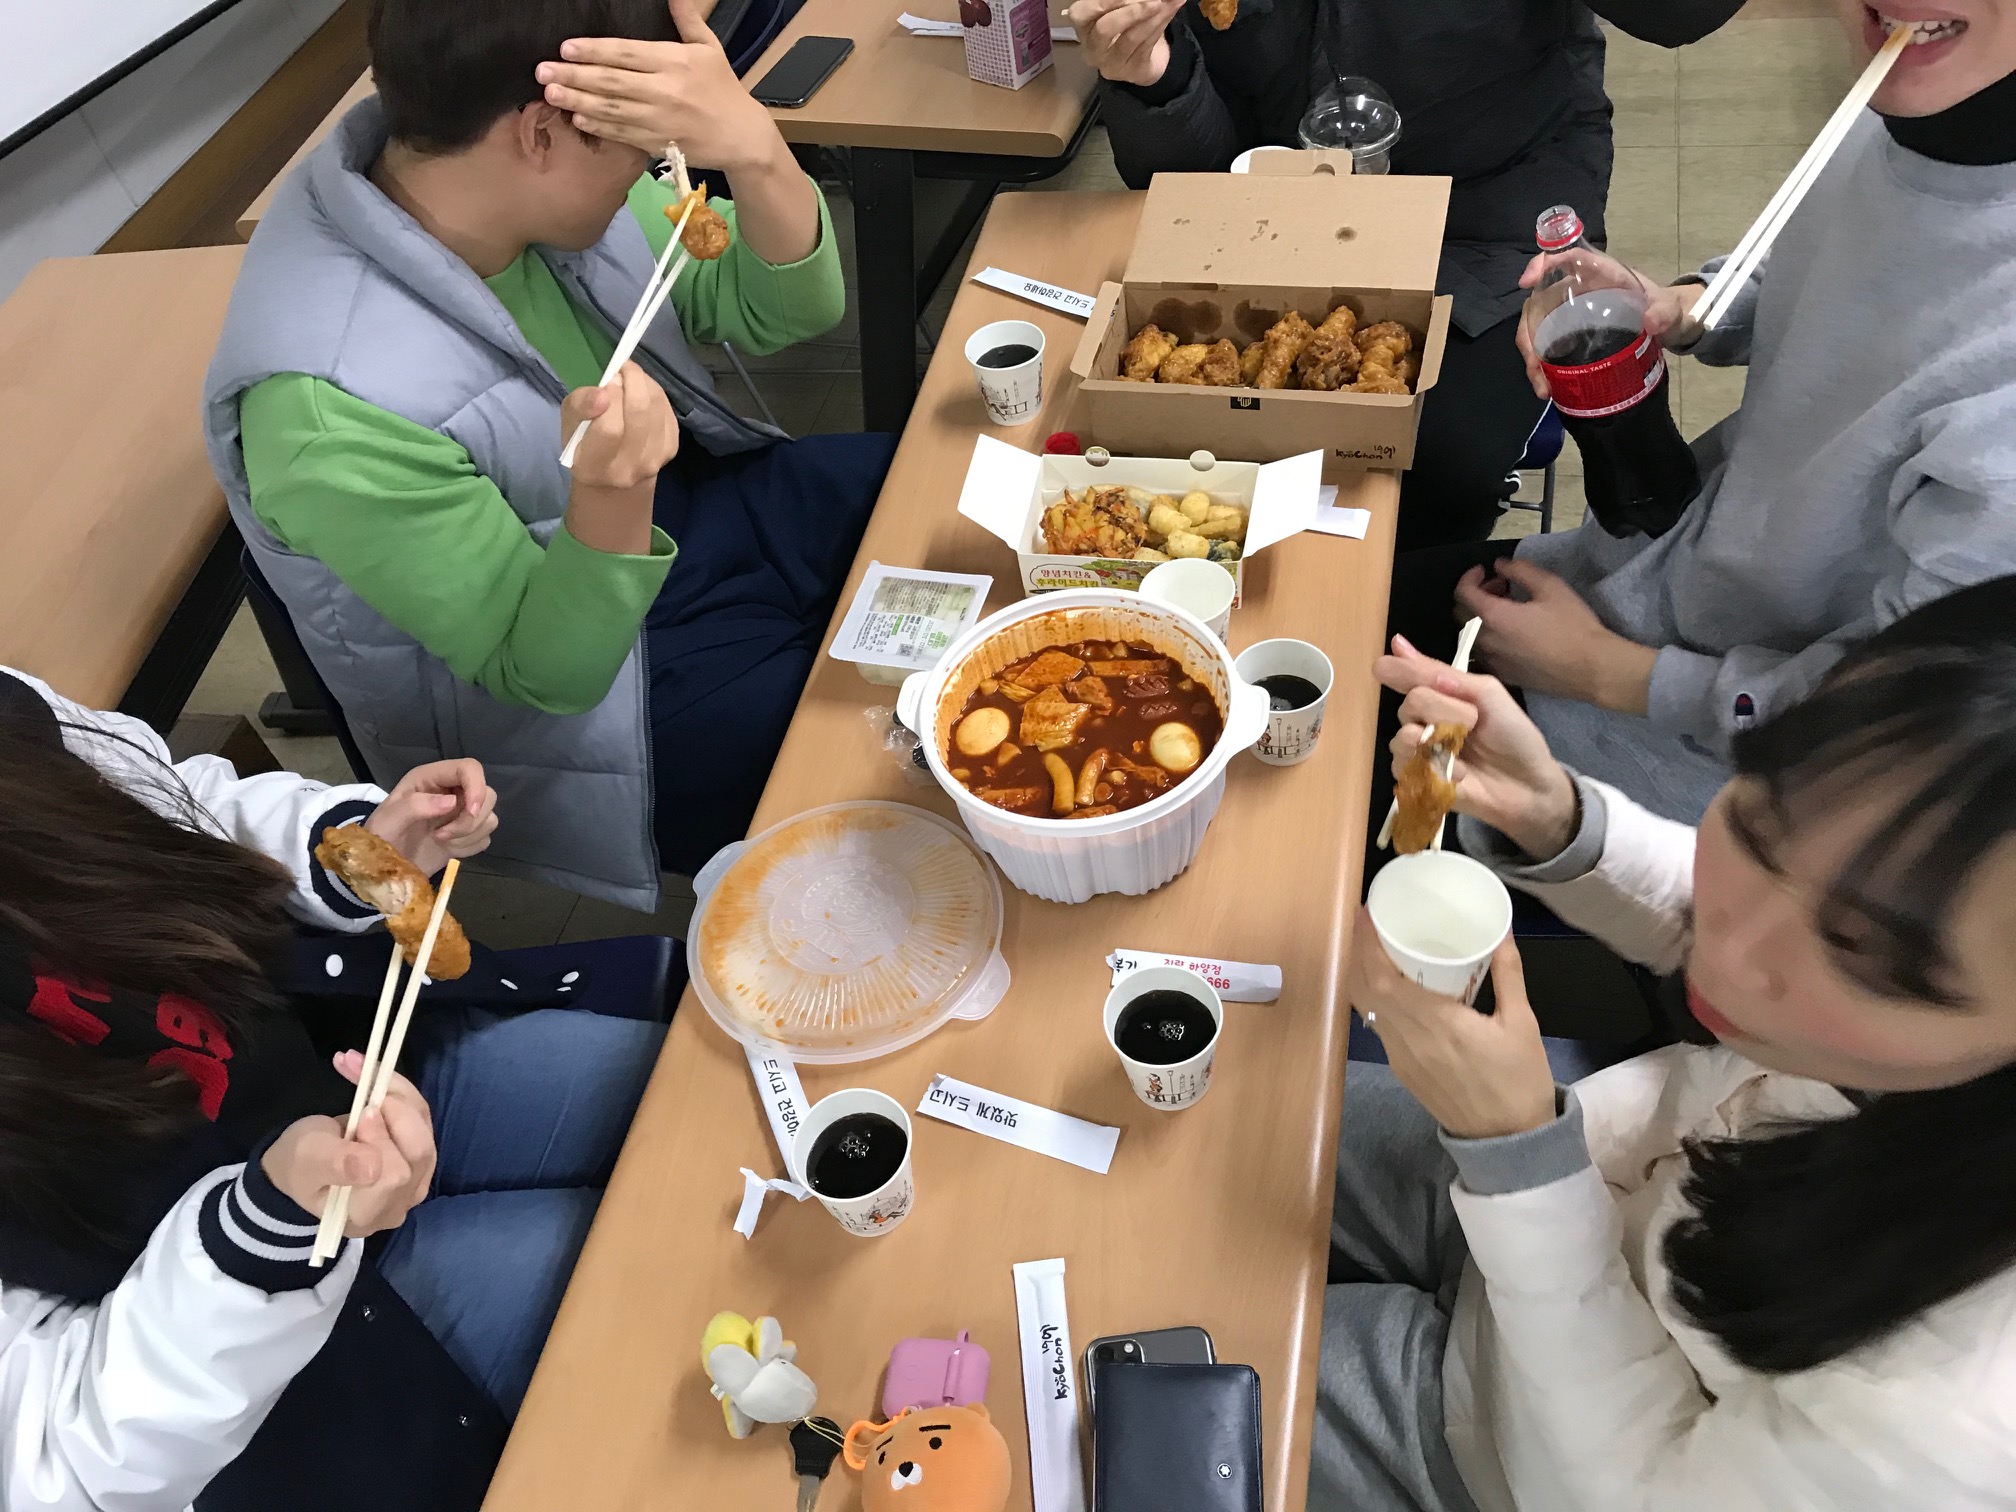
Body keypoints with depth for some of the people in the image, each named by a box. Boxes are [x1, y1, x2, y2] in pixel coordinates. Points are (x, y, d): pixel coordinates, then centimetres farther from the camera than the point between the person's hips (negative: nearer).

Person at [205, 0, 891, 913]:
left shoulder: (524, 177, -16)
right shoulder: (331, 409, -34)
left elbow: (784, 313, -9)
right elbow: (547, 673, -24)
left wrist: (754, 150, -29)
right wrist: (611, 499, -43)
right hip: (599, 695, -7)